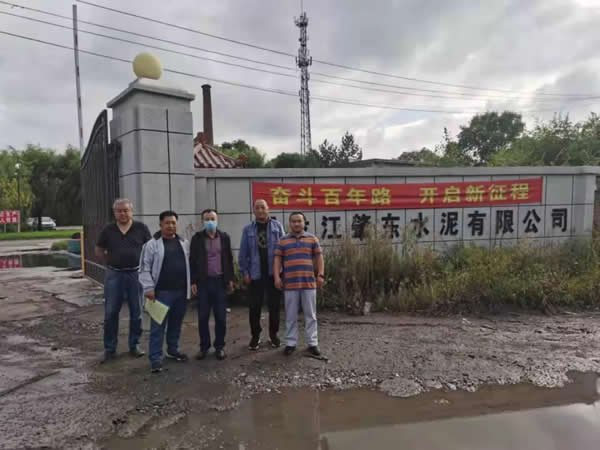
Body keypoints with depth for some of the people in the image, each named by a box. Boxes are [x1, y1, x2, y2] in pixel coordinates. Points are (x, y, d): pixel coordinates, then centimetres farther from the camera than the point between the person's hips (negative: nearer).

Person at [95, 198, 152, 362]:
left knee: (136, 312, 8)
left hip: (136, 274, -1)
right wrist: (112, 263, 4)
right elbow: (99, 251, 14)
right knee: (110, 313, 5)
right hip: (114, 275, 1)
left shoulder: (141, 228, -1)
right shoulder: (108, 230, 3)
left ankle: (134, 346, 23)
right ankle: (110, 349, 18)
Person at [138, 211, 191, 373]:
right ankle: (155, 358, 6)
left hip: (181, 291, 5)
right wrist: (148, 288, -14)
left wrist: (191, 285, 9)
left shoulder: (184, 243, 10)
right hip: (161, 292, -4)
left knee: (176, 324, 15)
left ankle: (173, 350, 31)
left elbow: (189, 265, 14)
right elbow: (144, 268, -6)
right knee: (158, 326, -1)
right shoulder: (152, 244, -4)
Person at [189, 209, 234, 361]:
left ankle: (220, 346, 18)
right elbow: (192, 261, 1)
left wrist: (230, 279, 5)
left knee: (221, 317, 5)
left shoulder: (224, 237, 5)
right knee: (203, 317, 6)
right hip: (203, 282, -1)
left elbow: (229, 259, 9)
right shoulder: (197, 238, 1)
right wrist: (193, 282, -4)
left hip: (220, 281, 1)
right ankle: (204, 346, 20)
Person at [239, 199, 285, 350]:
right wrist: (244, 272, -1)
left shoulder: (277, 226, 4)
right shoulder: (248, 229, 6)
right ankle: (255, 335, 19)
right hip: (256, 273, 0)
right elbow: (243, 253, 5)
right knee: (255, 306, 5)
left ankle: (273, 334, 23)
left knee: (274, 305, 8)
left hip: (273, 272, 0)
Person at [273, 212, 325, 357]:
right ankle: (290, 343, 16)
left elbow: (319, 258, 6)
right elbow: (277, 260, 4)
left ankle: (312, 343, 14)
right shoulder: (282, 241, 8)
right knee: (291, 316, 7)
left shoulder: (312, 239, 8)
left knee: (310, 315, 6)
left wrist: (320, 275, -6)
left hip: (309, 282, 0)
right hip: (290, 284, 0)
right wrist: (277, 277, -8)